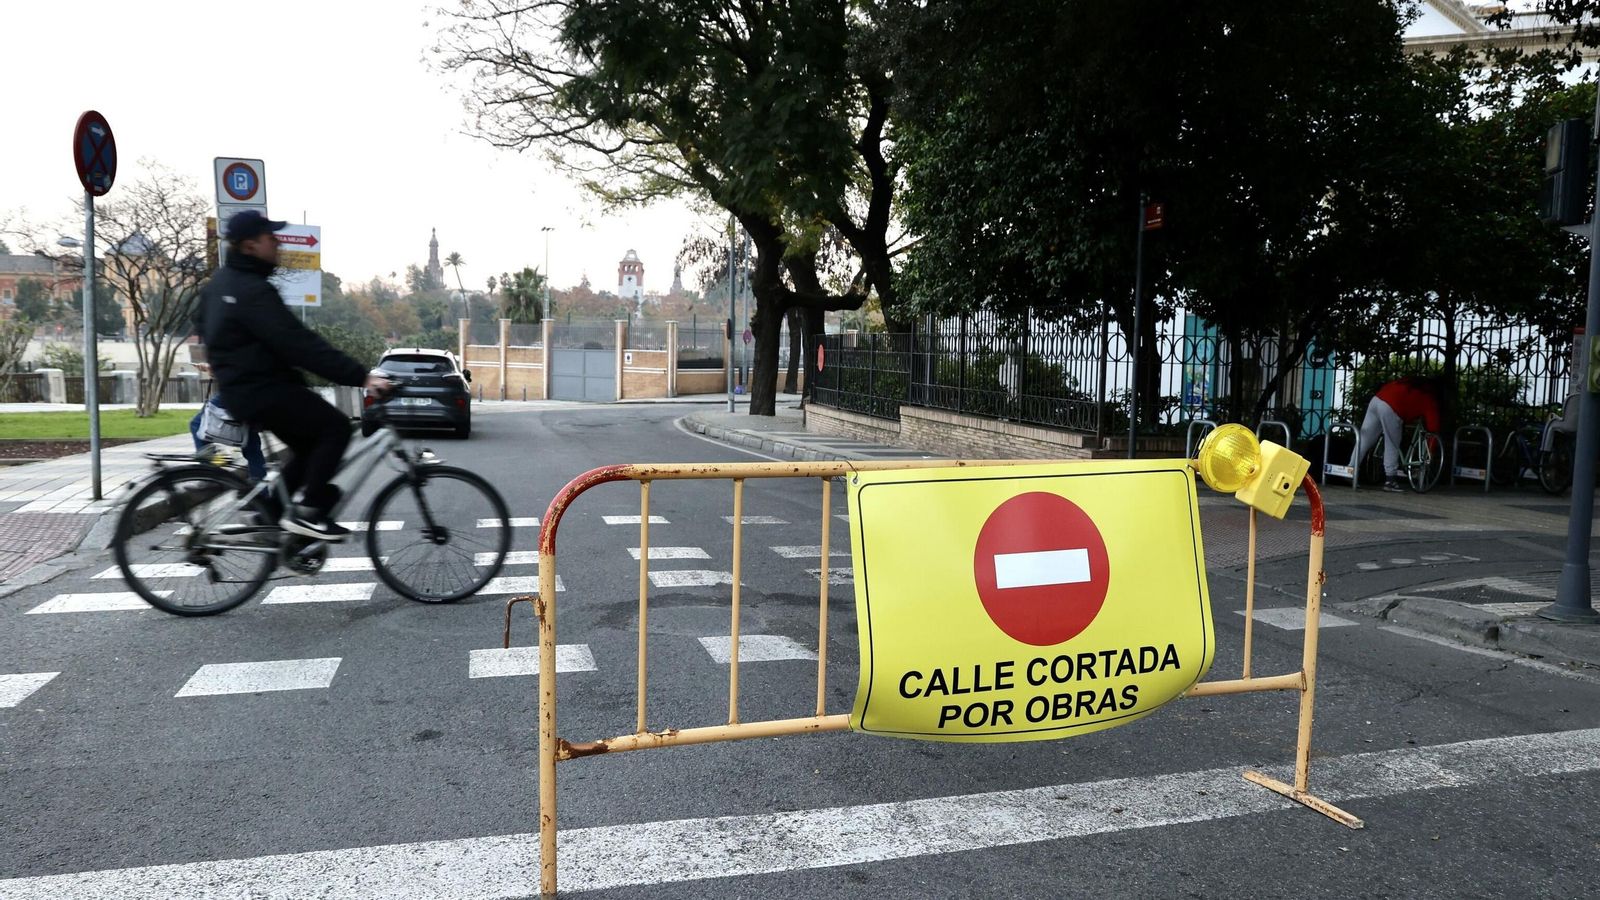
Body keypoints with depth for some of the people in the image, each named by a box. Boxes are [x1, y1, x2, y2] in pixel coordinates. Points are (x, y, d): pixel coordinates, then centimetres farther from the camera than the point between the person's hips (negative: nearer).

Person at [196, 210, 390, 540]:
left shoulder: (220, 283, 12)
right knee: (336, 427, -13)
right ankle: (304, 512, -12)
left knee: (309, 443, 16)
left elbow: (204, 325, 28)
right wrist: (360, 376, -31)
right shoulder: (252, 291, -22)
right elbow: (299, 343, -29)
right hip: (261, 390, -10)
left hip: (240, 387, 10)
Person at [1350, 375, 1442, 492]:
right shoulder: (1430, 397, 12)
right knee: (1392, 447, 5)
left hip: (1376, 399, 7)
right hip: (1390, 409, -7)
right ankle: (1390, 480, 7)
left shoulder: (1413, 382, 30)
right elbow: (1433, 424, 11)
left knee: (1363, 440, 10)